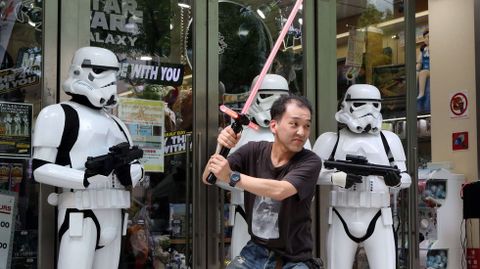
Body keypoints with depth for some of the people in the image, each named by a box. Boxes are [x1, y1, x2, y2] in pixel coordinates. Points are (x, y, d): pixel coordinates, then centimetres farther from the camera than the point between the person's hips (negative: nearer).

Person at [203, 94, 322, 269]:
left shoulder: (310, 162, -14)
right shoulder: (254, 150, -4)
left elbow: (279, 191, -31)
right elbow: (208, 179, -6)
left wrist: (232, 177, -30)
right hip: (255, 251, 3)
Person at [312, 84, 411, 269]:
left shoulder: (389, 140, 10)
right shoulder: (332, 140, 4)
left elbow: (406, 177, 10)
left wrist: (396, 181, -14)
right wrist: (337, 178, -19)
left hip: (378, 221, 1)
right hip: (342, 220, 0)